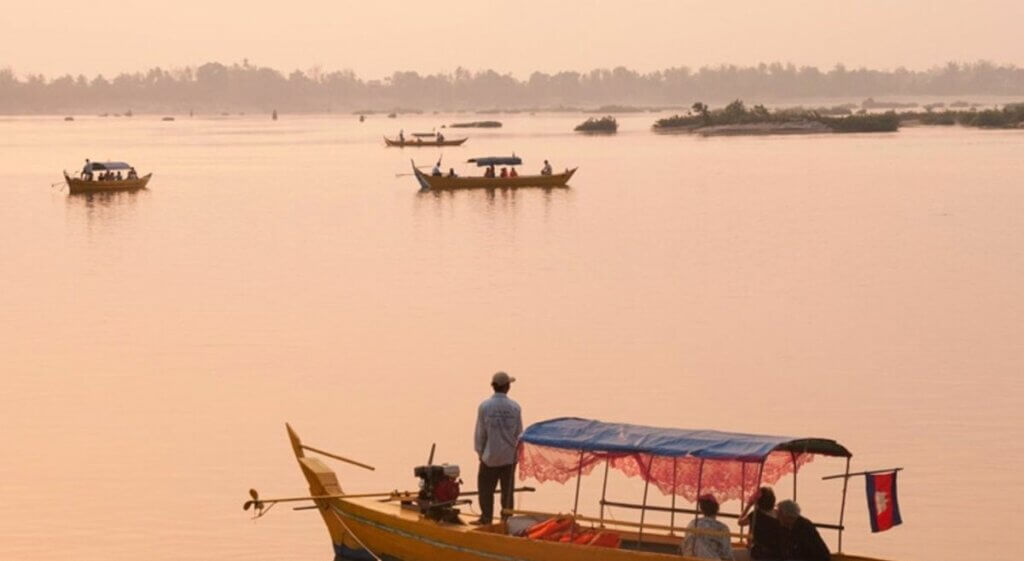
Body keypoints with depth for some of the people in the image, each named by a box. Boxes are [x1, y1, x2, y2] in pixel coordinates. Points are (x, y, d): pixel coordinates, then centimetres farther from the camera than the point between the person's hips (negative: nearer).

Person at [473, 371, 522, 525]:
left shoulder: (484, 406, -11)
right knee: (507, 490, 10)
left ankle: (486, 518, 9)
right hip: (509, 456, 2)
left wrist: (480, 452, 9)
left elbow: (480, 432, -5)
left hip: (490, 456, -2)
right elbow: (519, 433, 1)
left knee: (486, 489, 8)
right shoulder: (515, 407, -6)